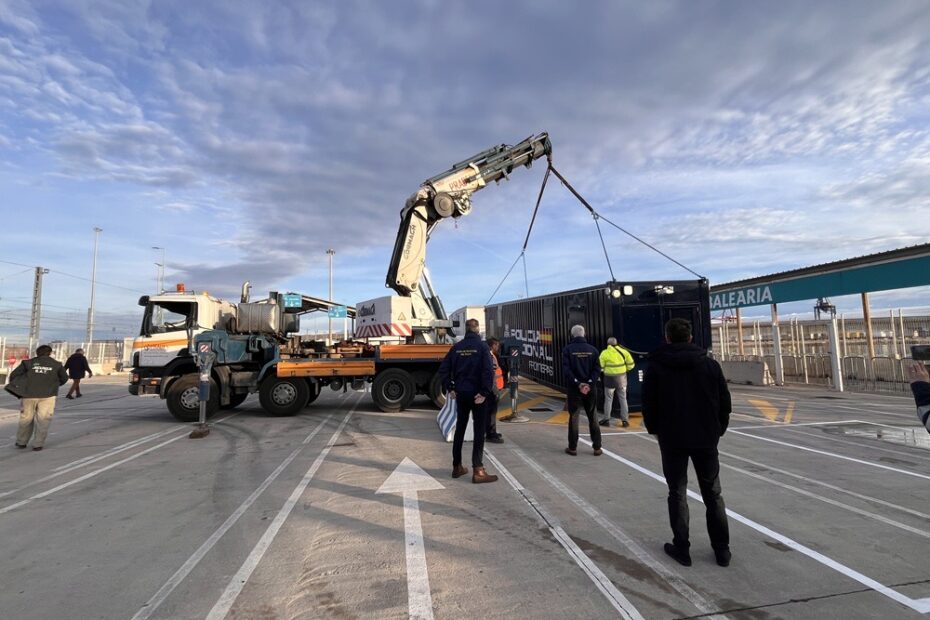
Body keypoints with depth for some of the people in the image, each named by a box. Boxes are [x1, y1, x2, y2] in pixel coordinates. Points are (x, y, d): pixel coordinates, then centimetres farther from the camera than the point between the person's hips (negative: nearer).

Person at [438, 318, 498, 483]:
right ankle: (478, 471, 2)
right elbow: (488, 370, -19)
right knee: (479, 431, 2)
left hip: (461, 394, 5)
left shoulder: (456, 347, 5)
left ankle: (457, 467, 24)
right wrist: (485, 392, -16)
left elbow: (443, 368, 2)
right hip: (477, 394, -4)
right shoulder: (482, 346, -9)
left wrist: (449, 388, 5)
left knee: (460, 429, 15)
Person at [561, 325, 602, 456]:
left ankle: (572, 447, 9)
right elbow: (597, 368, -5)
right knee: (593, 417, 11)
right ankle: (597, 447, 14)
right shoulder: (592, 349, 3)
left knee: (573, 417, 6)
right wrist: (589, 383, -10)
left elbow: (566, 369, -14)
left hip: (574, 389, -2)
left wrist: (577, 383, -13)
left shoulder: (568, 349, -6)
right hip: (590, 388, 2)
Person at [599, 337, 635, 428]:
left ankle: (606, 419, 12)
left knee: (608, 399, 8)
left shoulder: (604, 353, -9)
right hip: (621, 377, 3)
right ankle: (625, 420, 14)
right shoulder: (623, 351, -1)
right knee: (623, 399, 12)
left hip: (610, 378, -3)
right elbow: (631, 364, 2)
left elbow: (600, 367, -9)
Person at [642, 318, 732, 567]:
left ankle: (681, 548, 15)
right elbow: (725, 402, 1)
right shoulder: (710, 364, -1)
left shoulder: (656, 367, -7)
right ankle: (722, 549, 24)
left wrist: (656, 430, 10)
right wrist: (718, 430, 13)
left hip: (673, 440, -2)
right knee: (713, 494, 16)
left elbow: (649, 406, -6)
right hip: (706, 439, 2)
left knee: (677, 494, 10)